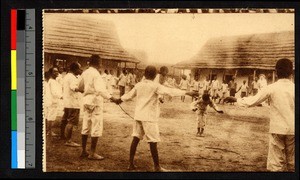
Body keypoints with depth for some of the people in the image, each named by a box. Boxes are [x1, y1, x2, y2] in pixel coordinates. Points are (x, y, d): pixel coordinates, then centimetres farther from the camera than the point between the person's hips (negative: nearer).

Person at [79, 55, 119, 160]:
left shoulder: (85, 73, 8)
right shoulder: (96, 74, -17)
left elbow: (80, 87, 21)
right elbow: (100, 89, -30)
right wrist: (110, 97, -37)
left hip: (86, 101, 9)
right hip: (95, 101, -8)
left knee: (86, 127, 14)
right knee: (96, 128, -2)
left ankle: (84, 151, 21)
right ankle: (92, 153, -1)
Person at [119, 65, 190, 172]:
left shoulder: (138, 85, 7)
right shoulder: (155, 86, -11)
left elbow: (129, 95, 21)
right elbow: (170, 91, -19)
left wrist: (121, 99, 41)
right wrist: (186, 92, -18)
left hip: (138, 115, 6)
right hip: (149, 117, -6)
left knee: (136, 138, 10)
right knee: (153, 141, -1)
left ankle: (131, 164, 11)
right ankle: (157, 167, 4)